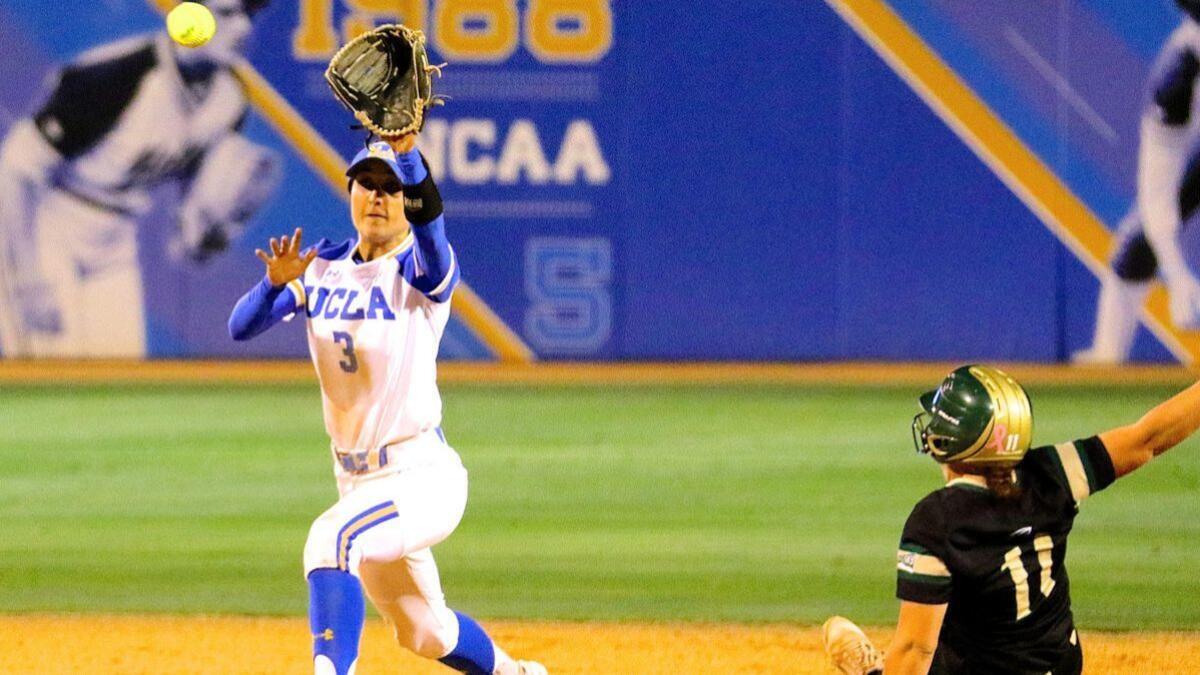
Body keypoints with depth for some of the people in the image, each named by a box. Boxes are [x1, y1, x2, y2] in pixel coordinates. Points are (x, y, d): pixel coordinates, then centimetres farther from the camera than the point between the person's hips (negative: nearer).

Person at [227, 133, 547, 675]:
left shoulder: (424, 270, -12)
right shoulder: (323, 269, 4)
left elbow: (428, 215, -36)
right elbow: (241, 326, -6)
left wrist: (406, 151, -52)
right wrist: (276, 283, -26)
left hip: (424, 475, -7)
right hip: (357, 481, 7)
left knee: (330, 539, -35)